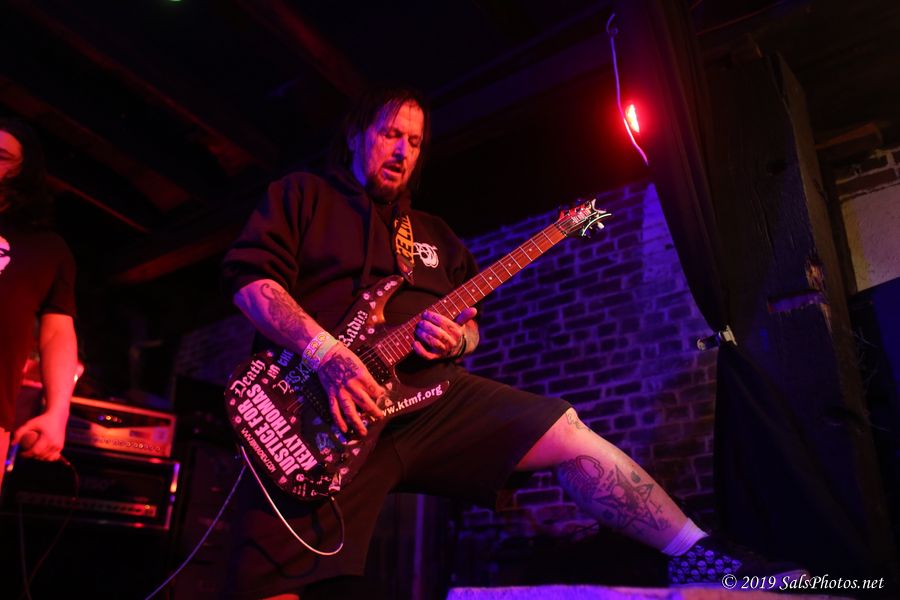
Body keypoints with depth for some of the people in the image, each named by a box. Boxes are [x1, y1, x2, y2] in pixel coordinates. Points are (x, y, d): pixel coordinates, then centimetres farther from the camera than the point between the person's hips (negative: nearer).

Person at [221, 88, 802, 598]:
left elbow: (470, 325, 25)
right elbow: (249, 275, -3)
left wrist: (456, 338, -3)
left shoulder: (437, 236, 27)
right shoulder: (301, 195, 12)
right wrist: (328, 354, -19)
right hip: (322, 409, -3)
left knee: (569, 436, -8)